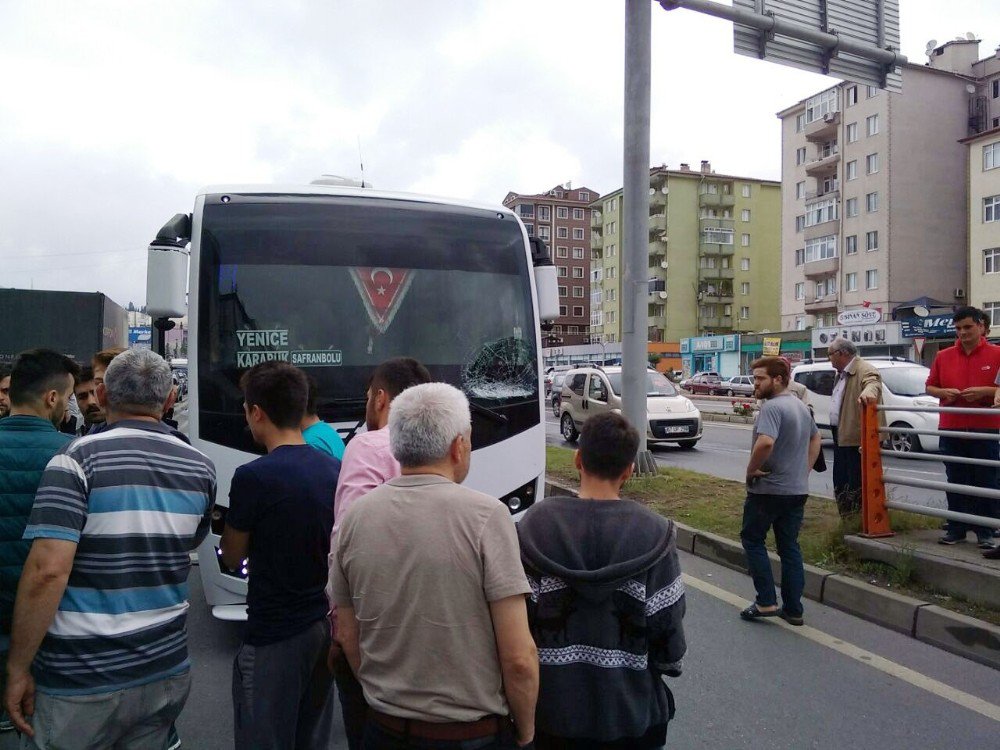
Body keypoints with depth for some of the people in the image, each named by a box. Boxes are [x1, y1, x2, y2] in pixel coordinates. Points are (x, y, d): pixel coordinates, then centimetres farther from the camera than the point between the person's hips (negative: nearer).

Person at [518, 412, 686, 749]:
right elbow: (667, 626, -9)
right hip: (629, 710, 0)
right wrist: (669, 665, 12)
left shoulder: (536, 523, -13)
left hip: (553, 707, 1)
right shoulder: (653, 535, -15)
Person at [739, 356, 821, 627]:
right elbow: (815, 438, 26)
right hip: (798, 490, 8)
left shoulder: (772, 407, -19)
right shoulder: (801, 405, 12)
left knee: (752, 539, 8)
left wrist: (750, 470, -19)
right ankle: (793, 609, 16)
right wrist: (805, 470, 19)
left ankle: (766, 602, 5)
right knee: (790, 547, 13)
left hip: (768, 490, -8)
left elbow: (765, 442, -35)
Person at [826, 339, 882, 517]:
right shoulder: (842, 373, 18)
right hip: (841, 437, 10)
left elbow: (873, 383, -34)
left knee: (856, 483, -6)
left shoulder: (864, 370, -13)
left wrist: (867, 392, -57)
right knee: (840, 482, 16)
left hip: (858, 439, -10)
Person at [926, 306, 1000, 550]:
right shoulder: (943, 357, 8)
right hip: (951, 430, 3)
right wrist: (944, 392, -5)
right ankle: (956, 529, 18)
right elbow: (930, 386, 15)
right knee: (955, 483, 9)